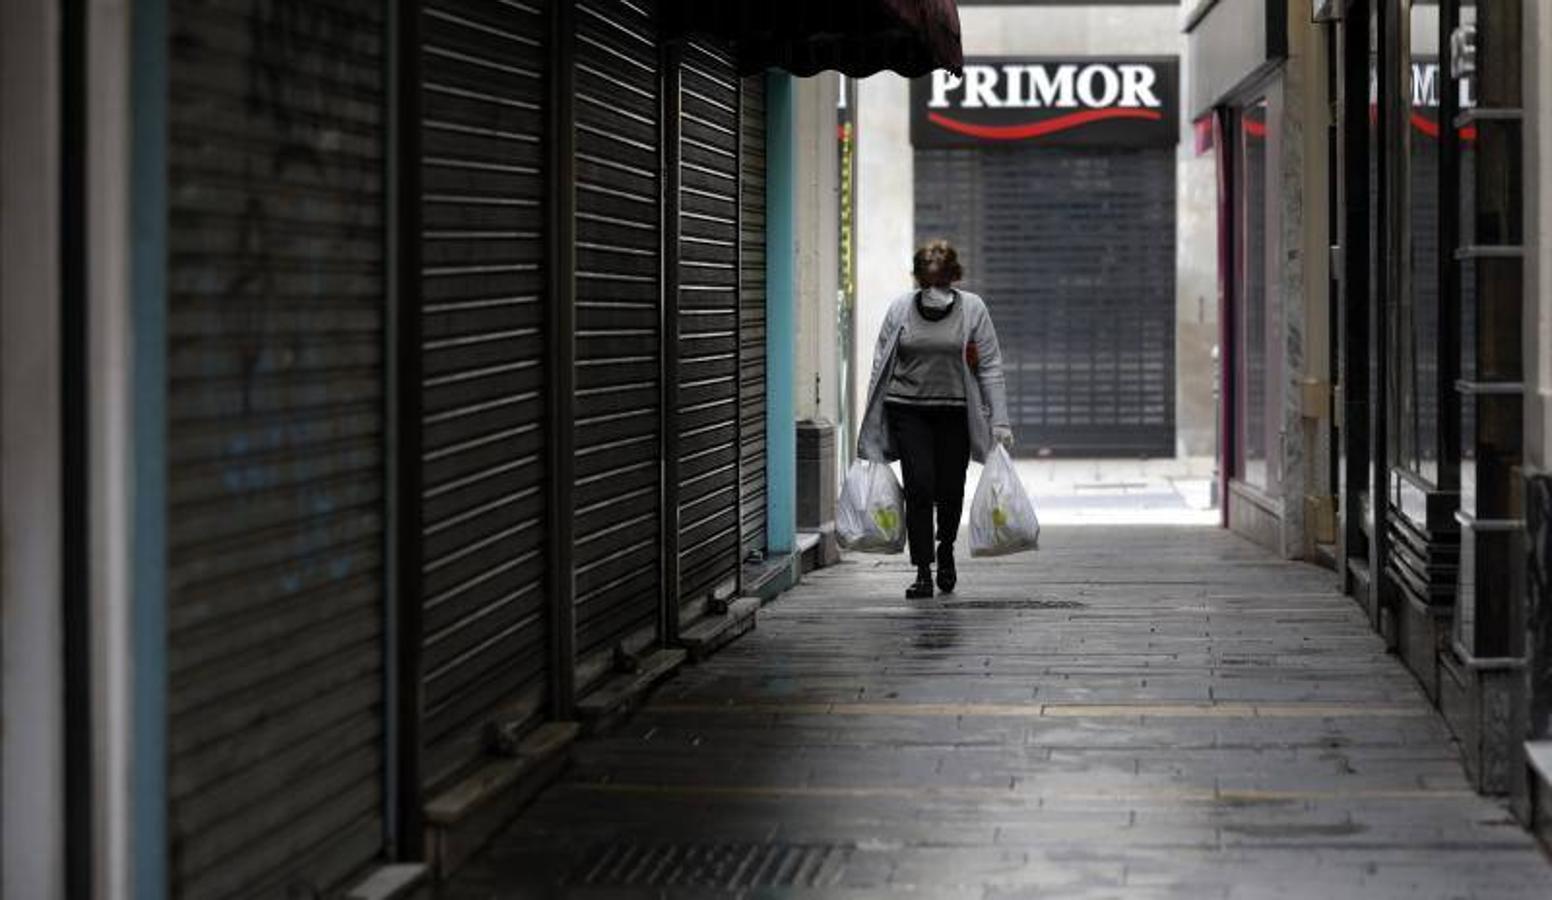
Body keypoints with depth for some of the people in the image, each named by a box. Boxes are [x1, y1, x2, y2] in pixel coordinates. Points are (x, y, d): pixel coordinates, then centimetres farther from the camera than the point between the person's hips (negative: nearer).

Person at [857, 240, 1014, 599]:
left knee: (950, 490, 6)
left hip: (956, 412, 0)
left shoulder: (972, 309, -2)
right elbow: (881, 365, 6)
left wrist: (1000, 422, -7)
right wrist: (870, 423, 3)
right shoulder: (900, 308, 1)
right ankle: (923, 573, -5)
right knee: (919, 488, -9)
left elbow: (990, 368, -1)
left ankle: (946, 551, 36)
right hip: (909, 411, 0)